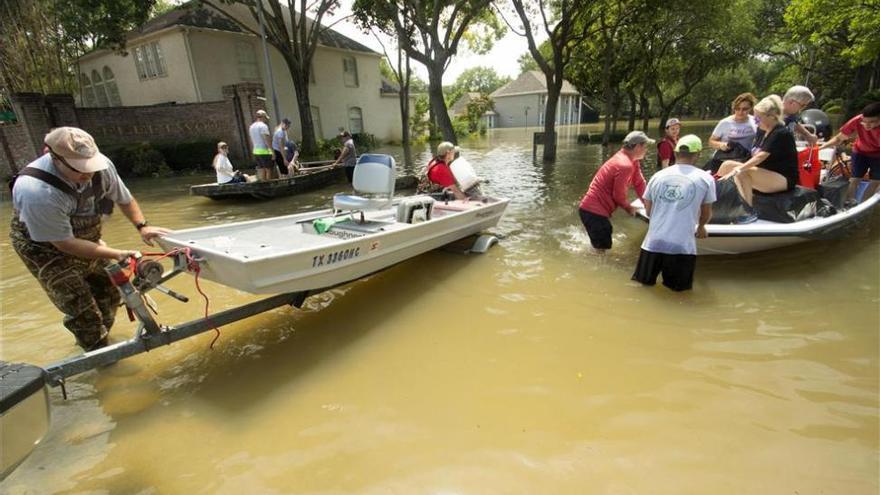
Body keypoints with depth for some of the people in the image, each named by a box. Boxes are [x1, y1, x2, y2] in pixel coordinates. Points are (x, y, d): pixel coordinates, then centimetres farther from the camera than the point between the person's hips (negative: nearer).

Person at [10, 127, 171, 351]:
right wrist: (114, 254, -29)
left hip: (86, 237, 5)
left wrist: (142, 226, -18)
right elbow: (64, 243, -29)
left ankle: (99, 336, 38)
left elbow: (124, 199, -4)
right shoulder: (36, 192, -37)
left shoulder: (101, 165, -23)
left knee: (108, 292, 11)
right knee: (80, 306, -4)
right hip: (43, 245, -5)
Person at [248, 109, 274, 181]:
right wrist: (272, 151, -18)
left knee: (261, 171, 8)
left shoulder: (251, 127, 16)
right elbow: (267, 140, -18)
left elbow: (251, 142, 19)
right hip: (265, 151, -8)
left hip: (256, 151, 8)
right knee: (269, 170, -2)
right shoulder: (263, 125, -10)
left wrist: (253, 152, 23)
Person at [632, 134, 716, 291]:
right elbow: (706, 214, 13)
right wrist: (701, 227, 36)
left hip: (653, 243, 2)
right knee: (679, 290, 14)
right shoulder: (706, 178, 1)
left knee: (642, 284, 16)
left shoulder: (657, 176, 7)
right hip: (682, 246, -2)